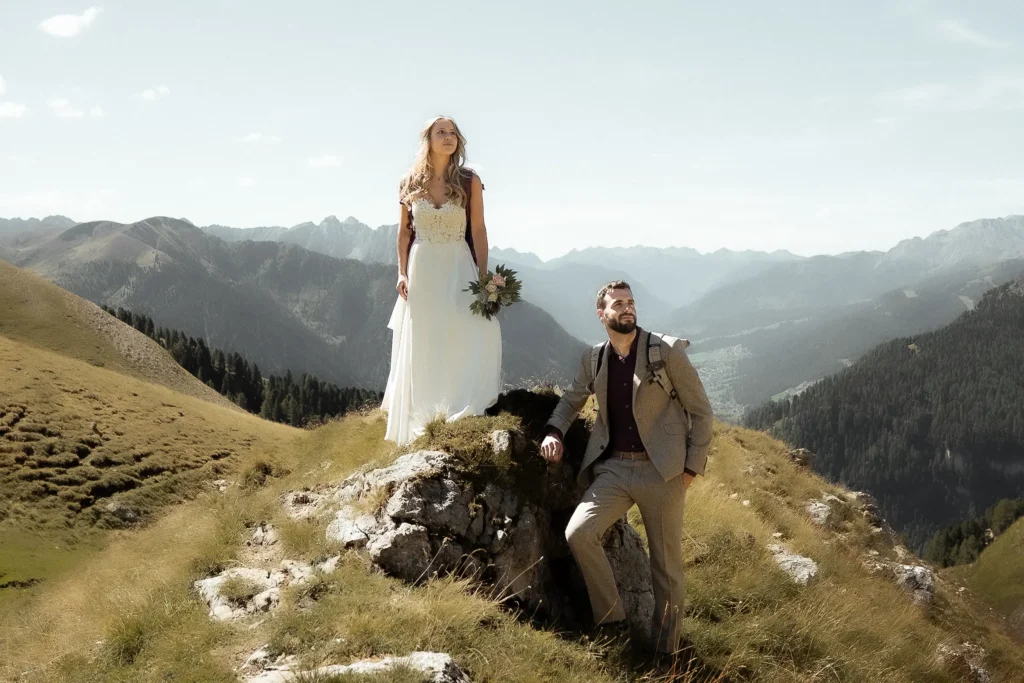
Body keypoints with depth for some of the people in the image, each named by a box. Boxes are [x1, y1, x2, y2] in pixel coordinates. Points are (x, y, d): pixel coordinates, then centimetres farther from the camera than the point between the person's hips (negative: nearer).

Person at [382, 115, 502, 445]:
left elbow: (478, 231, -3)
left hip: (458, 269, -2)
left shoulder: (469, 181, -2)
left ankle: (462, 415, 0)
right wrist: (402, 273, -1)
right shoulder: (411, 183, 3)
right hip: (421, 270, 2)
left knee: (464, 341, -8)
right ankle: (423, 422, 16)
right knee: (422, 349, 6)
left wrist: (483, 277, -8)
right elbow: (404, 232, 8)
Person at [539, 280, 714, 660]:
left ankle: (665, 654, 19)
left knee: (666, 566, 3)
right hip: (614, 468, 3)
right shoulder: (594, 359, 6)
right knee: (578, 533, -18)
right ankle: (612, 620, -1)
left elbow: (700, 412, -1)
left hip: (662, 471, -3)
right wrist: (554, 432, 5)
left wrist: (692, 468, -6)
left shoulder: (667, 351, -5)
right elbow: (572, 399, 25)